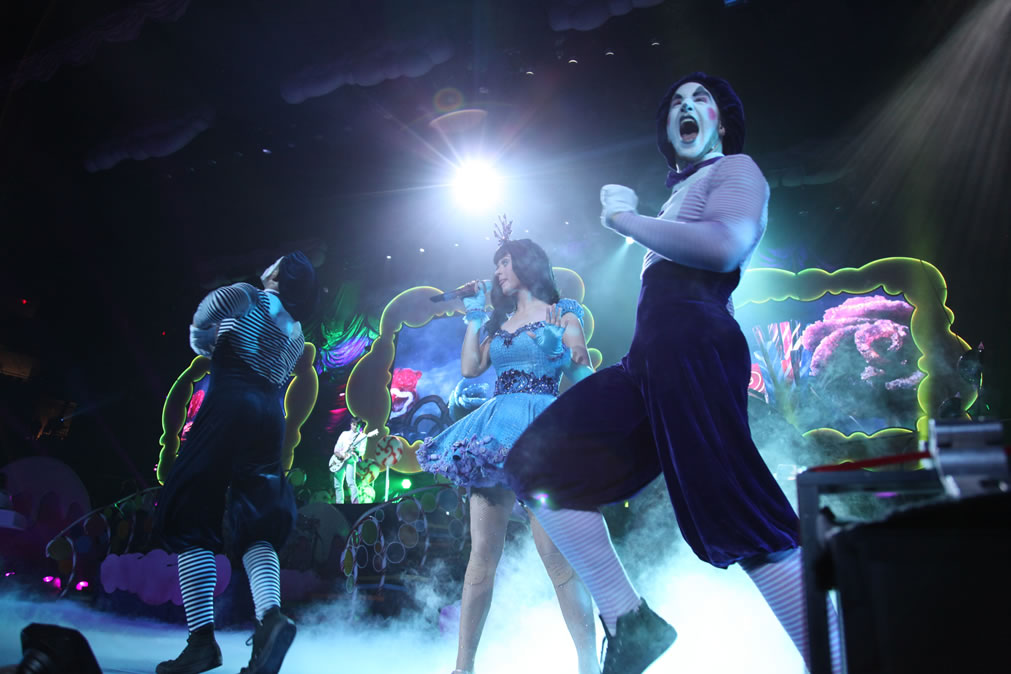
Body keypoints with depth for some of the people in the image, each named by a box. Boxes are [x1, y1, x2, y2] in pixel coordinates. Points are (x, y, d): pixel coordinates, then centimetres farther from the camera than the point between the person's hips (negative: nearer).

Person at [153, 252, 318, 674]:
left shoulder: (250, 297, 7)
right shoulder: (296, 332, 25)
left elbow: (205, 316, -3)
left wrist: (204, 343, 18)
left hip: (230, 404, -6)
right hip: (271, 415, 6)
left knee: (191, 517, -3)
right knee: (254, 525, 4)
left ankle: (202, 637, -13)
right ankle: (271, 616, -22)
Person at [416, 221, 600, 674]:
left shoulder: (561, 314, 8)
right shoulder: (498, 322, 22)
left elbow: (583, 373, 1)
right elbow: (470, 368, 11)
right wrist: (474, 317, 15)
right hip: (495, 428, 5)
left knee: (554, 552, -11)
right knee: (482, 552, 1)